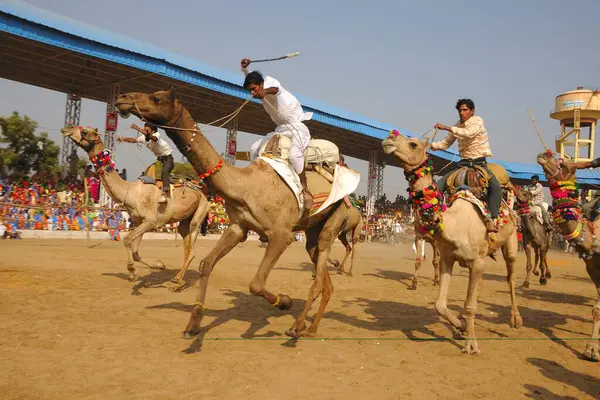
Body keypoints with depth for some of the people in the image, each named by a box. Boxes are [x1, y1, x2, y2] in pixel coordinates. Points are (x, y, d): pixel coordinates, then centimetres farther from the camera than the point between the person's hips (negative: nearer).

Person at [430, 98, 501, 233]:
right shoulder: (457, 126, 9)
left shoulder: (477, 121, -7)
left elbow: (469, 133, -28)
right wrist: (430, 145, -5)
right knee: (439, 185, -11)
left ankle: (490, 220, -26)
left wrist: (446, 128, -28)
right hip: (463, 163, 5)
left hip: (480, 163, -5)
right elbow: (445, 144, 15)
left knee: (496, 186, -31)